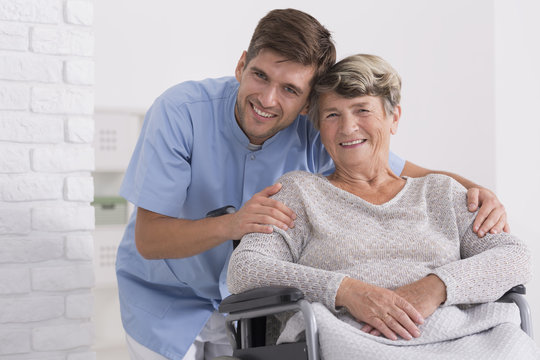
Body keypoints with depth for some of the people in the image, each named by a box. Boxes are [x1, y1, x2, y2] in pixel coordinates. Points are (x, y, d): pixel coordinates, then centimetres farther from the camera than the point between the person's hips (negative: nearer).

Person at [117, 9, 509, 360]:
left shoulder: (318, 133, -20)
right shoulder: (179, 112, -26)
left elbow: (410, 175, -7)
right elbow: (148, 238, -27)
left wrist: (476, 190, -27)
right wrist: (230, 225, -44)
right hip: (166, 303, -1)